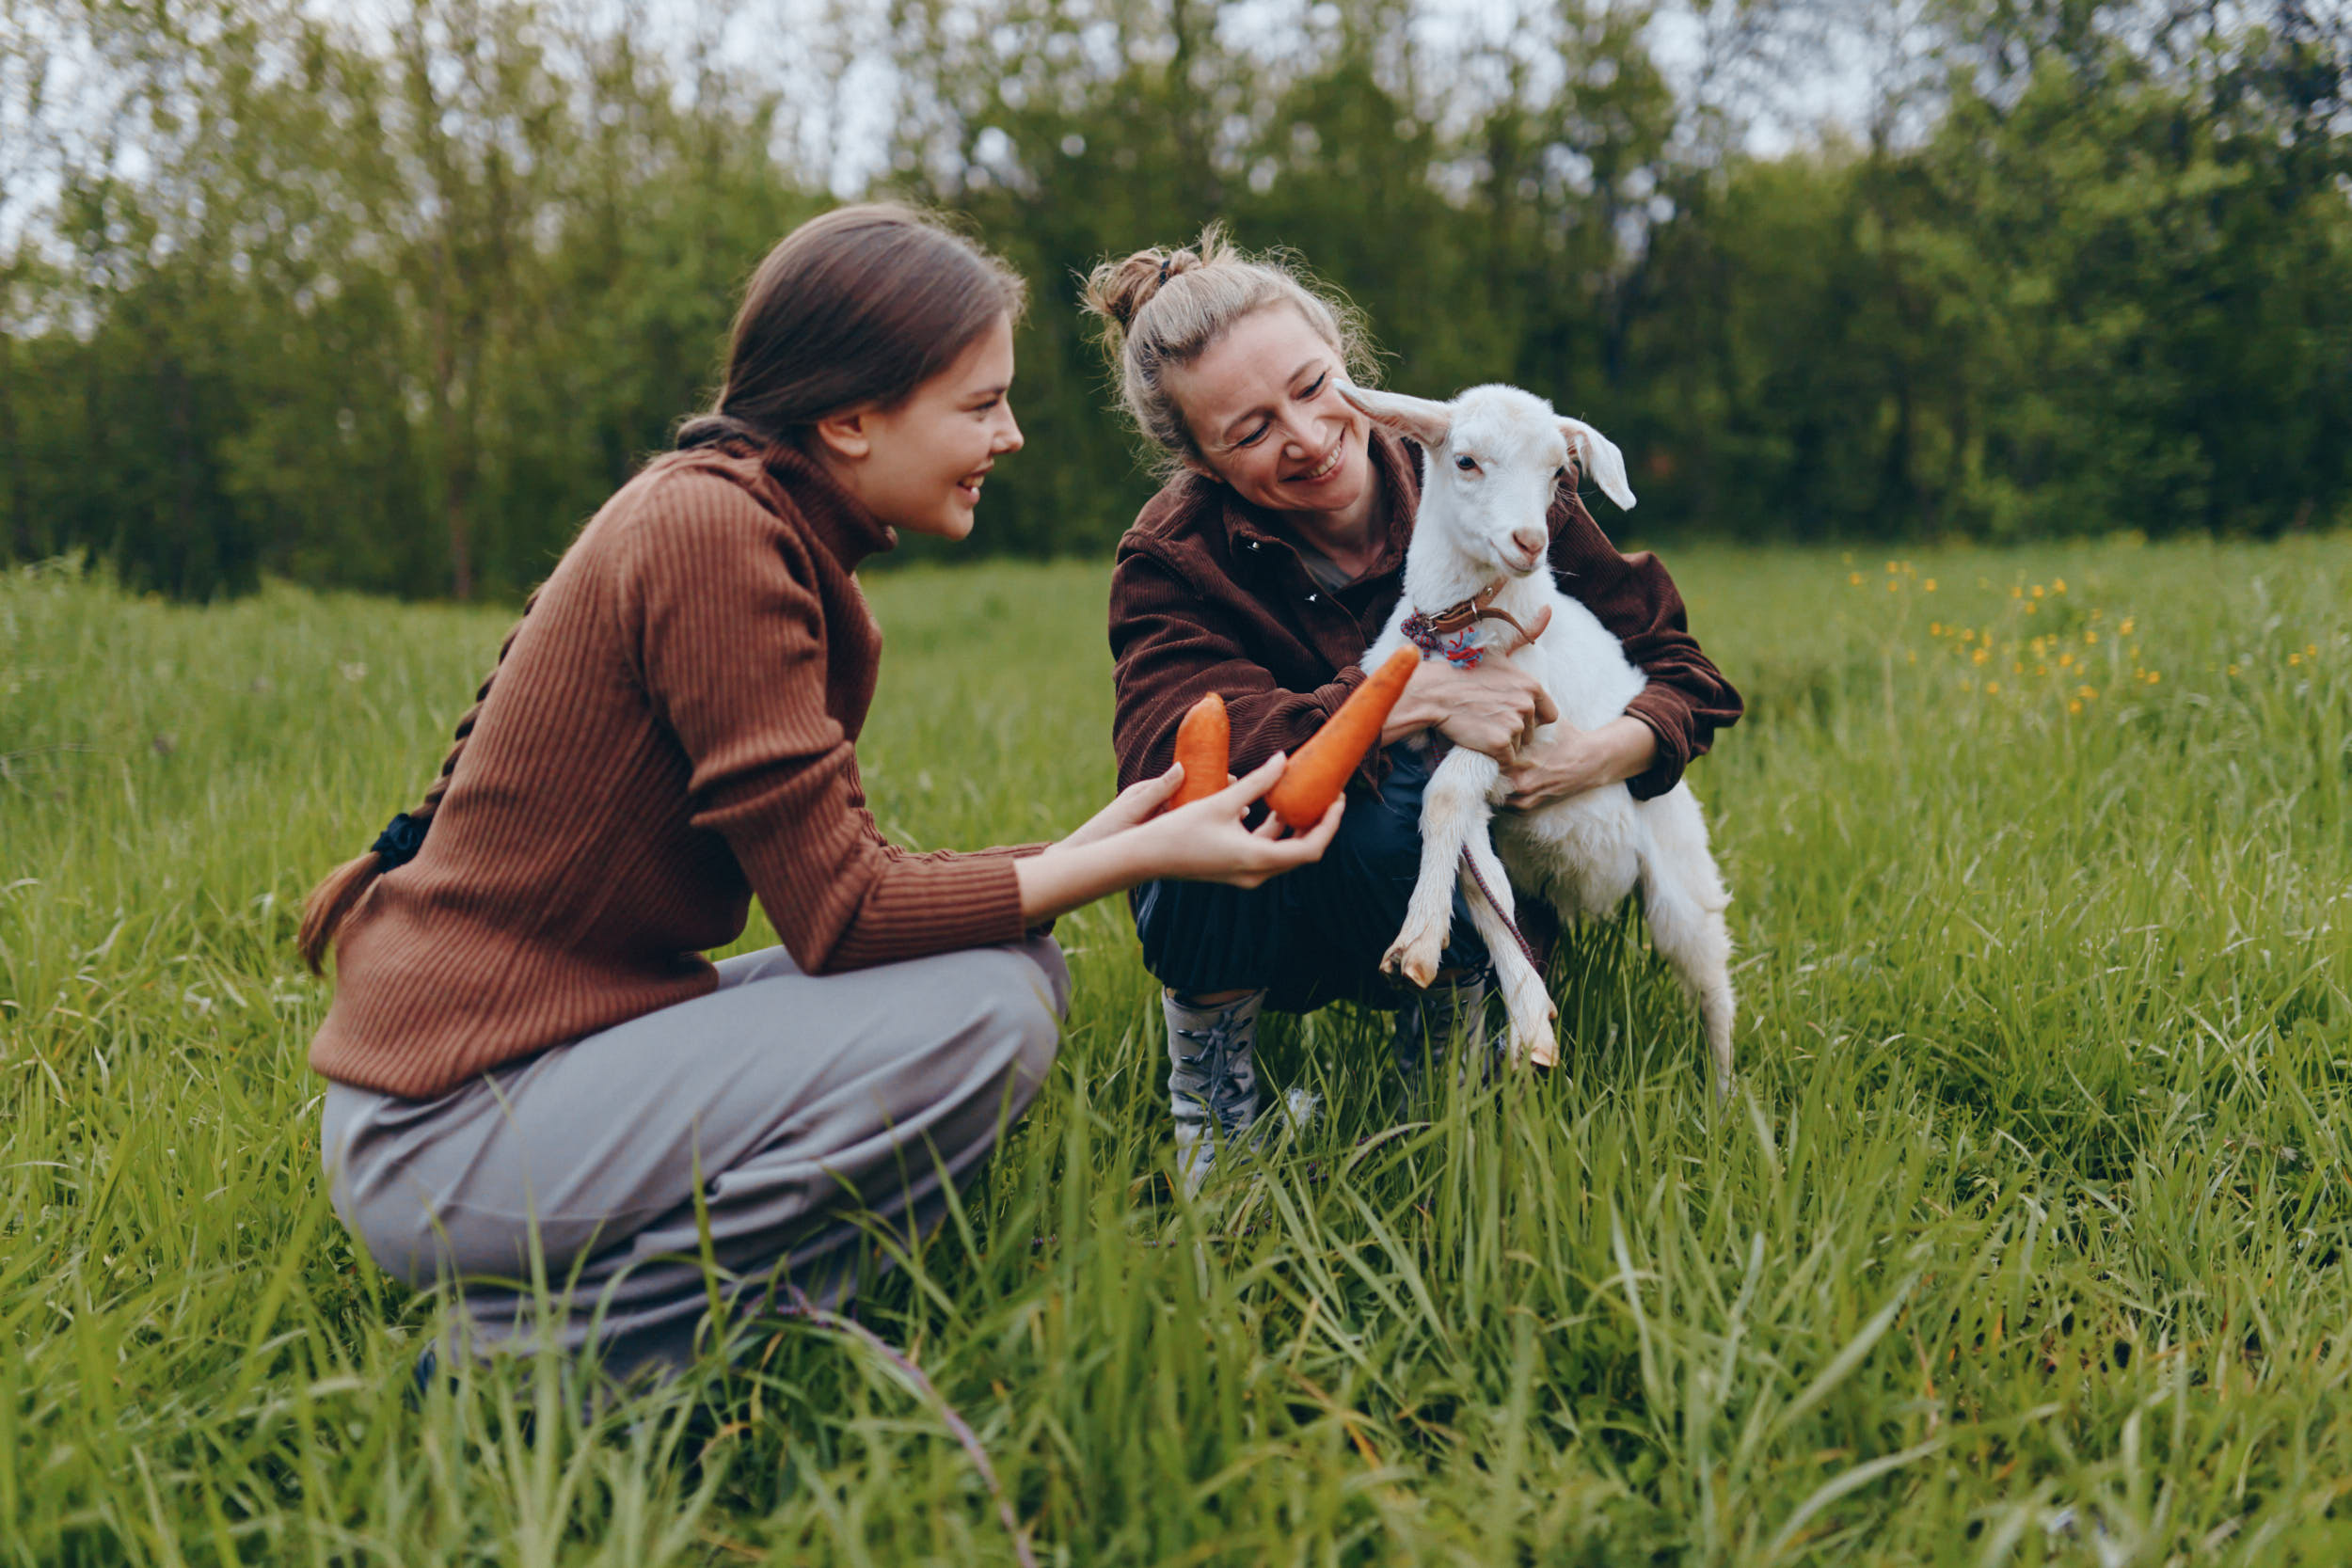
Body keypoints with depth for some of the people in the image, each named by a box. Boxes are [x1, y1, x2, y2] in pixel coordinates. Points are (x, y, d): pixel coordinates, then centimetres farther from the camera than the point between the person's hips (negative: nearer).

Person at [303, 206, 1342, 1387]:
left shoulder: (769, 527, 12)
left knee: (1011, 962, 6)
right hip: (449, 1130, -10)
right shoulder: (711, 526, -18)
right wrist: (1143, 859, -13)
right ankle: (539, 1348, -10)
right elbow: (841, 912, -19)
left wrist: (1094, 843, 2)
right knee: (984, 1013, -21)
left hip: (567, 1042, 10)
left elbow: (840, 878, 8)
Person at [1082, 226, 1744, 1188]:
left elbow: (1681, 669, -7)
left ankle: (1444, 1068, -1)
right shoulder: (1178, 562, -19)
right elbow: (1166, 755, -40)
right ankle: (1207, 1095, -7)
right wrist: (1417, 696, -42)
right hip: (1246, 921, -1)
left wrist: (1613, 750, -31)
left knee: (1386, 823, -33)